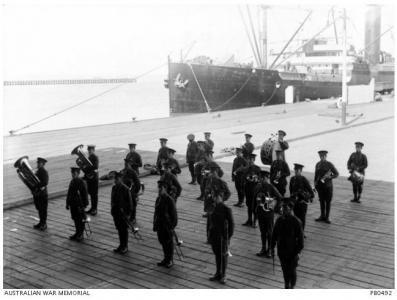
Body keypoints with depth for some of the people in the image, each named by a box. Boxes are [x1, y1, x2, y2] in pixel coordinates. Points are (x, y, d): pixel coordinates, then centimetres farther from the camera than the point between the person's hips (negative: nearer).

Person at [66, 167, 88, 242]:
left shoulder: (81, 182, -16)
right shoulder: (72, 182, 6)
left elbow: (84, 194, -16)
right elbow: (69, 193, 15)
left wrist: (84, 204, -17)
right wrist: (68, 203, 16)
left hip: (79, 205, -7)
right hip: (72, 204, 8)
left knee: (80, 220, 3)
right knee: (75, 219, 16)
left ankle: (81, 235, 14)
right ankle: (77, 233, 29)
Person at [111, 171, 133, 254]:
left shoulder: (125, 189, -16)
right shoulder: (114, 188, 4)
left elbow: (129, 202, -12)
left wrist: (128, 213, -12)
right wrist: (112, 209, 13)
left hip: (123, 213, -6)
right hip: (115, 212, 6)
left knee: (124, 230, 4)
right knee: (119, 229, 15)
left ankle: (125, 247, 15)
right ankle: (121, 245, 27)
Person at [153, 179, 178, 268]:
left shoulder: (169, 200, -16)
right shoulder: (158, 199, 5)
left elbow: (174, 214, -14)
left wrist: (172, 227, -15)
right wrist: (155, 224, 12)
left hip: (168, 226, -7)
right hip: (160, 226, 7)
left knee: (169, 243, 6)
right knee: (162, 242, 16)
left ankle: (170, 260, 21)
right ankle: (166, 259, 31)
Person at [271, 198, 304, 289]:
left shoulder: (295, 221, -16)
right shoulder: (279, 220, -2)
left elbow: (300, 237, -12)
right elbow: (274, 235, 8)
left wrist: (298, 252, -13)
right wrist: (272, 248, 8)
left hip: (292, 252, -4)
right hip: (281, 251, 4)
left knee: (292, 271, 8)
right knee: (285, 270, 17)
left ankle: (292, 287, 28)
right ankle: (286, 286, 36)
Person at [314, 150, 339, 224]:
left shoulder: (329, 164, -7)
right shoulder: (318, 164, 6)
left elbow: (336, 174, -3)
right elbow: (316, 174, 13)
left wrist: (329, 177, -18)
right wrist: (315, 183, 7)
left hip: (328, 185, -3)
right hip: (320, 185, 3)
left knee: (328, 202, 3)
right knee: (322, 201, 9)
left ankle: (327, 217, 10)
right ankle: (322, 216, 19)